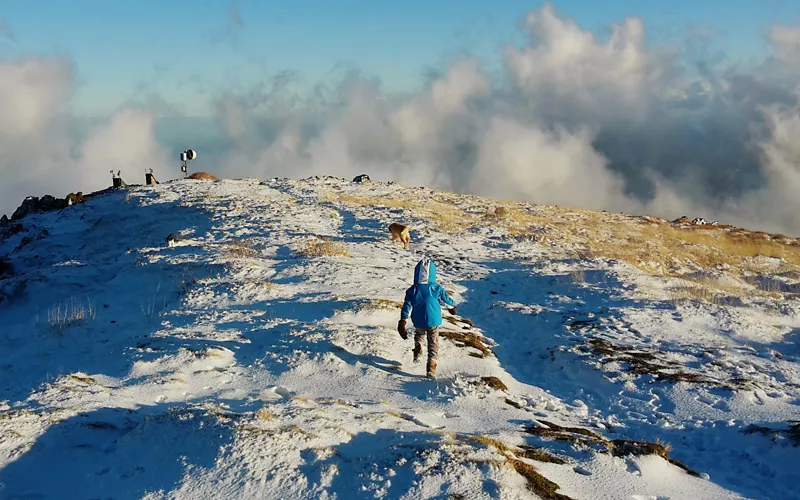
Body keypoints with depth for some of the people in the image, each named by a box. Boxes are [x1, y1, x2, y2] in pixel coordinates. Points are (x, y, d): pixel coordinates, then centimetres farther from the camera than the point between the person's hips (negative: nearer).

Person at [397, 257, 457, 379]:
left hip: (418, 322, 1)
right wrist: (453, 306, 28)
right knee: (433, 342, 7)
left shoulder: (412, 290, -11)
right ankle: (431, 364, -4)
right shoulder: (437, 288, -10)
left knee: (419, 334, 33)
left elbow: (407, 306, -11)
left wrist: (402, 321, -5)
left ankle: (417, 352, 26)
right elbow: (447, 299, 6)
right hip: (434, 321, -1)